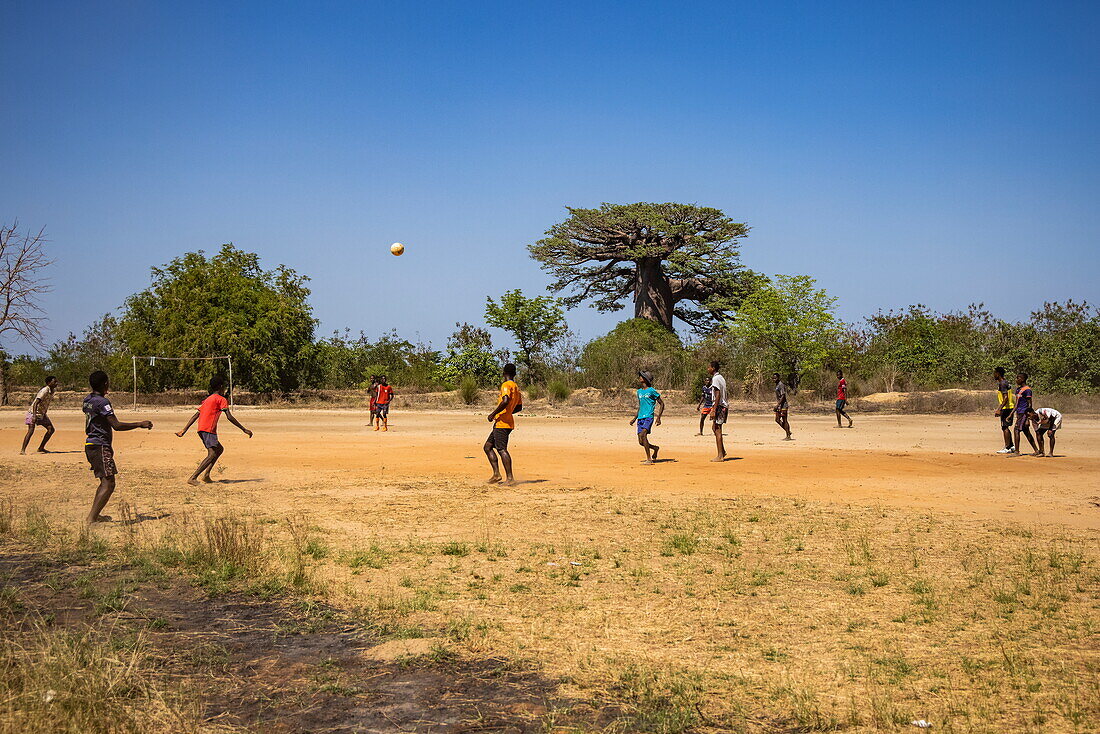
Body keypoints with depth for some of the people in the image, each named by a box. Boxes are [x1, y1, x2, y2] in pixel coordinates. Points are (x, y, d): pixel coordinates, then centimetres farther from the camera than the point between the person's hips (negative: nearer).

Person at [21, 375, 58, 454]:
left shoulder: (52, 390, 3)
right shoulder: (44, 391, -24)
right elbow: (36, 403, -31)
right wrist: (34, 416, -39)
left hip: (42, 414, 9)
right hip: (33, 412, -8)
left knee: (51, 429, 0)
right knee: (31, 431, -18)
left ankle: (41, 448, 8)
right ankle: (22, 450, -16)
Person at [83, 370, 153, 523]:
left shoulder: (88, 400, 11)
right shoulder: (102, 402, -17)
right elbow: (116, 425, -23)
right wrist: (139, 424, -16)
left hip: (90, 445, 10)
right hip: (100, 446, -10)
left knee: (105, 482, 19)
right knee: (108, 483, -10)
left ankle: (95, 515, 23)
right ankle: (91, 519, -14)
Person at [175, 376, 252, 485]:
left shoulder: (207, 399, 25)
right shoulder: (221, 399, 0)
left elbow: (196, 415, 20)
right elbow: (230, 417, -8)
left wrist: (184, 430, 18)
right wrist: (244, 430, -6)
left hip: (202, 429, 9)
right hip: (208, 430, -9)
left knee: (220, 449, 20)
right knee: (212, 454, -16)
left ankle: (206, 475, 9)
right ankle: (193, 478, -27)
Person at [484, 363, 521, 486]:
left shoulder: (506, 385, -10)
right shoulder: (516, 387, 18)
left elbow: (506, 401, -27)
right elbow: (519, 407, 25)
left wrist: (493, 414, -18)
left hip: (502, 423, -10)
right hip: (508, 422, 10)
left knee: (502, 449, -10)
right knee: (488, 446, 14)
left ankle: (510, 478, -11)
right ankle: (496, 474, 9)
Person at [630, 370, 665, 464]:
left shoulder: (651, 391, -4)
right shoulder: (639, 391, 17)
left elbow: (661, 404, -1)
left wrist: (658, 417, -10)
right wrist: (635, 418, 23)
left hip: (648, 417, -7)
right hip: (640, 418, 7)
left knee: (643, 435, -27)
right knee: (641, 442, 0)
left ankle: (649, 459, -23)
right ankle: (655, 448, 28)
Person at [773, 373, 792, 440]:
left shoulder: (781, 385, -16)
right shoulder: (776, 385, 14)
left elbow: (783, 396, -22)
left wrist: (777, 405, -26)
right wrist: (777, 405, 23)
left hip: (783, 405, -10)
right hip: (779, 406, 10)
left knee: (784, 420, -5)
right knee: (777, 420, 10)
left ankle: (788, 436, 0)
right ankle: (788, 432, 18)